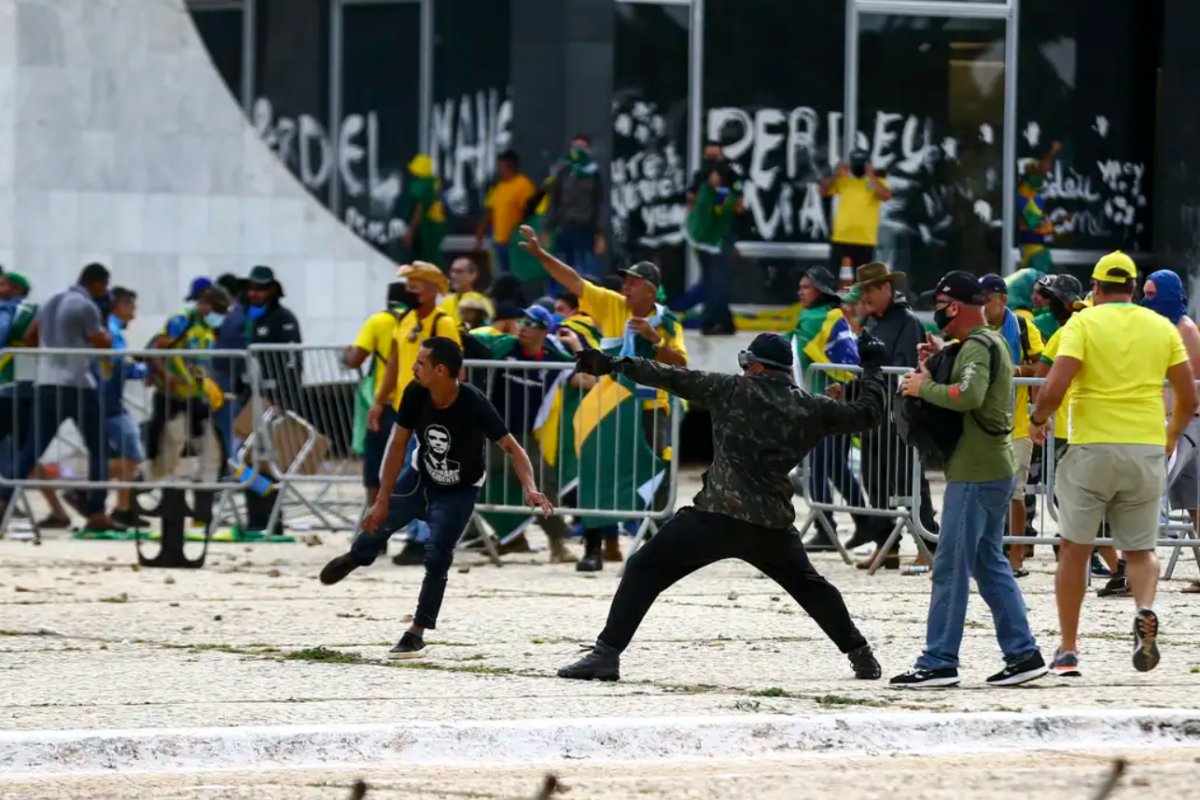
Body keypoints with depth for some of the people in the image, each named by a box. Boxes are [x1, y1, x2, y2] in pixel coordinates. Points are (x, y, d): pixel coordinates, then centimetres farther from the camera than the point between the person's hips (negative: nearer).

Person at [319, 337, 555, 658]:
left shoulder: (473, 404, -34)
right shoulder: (415, 394, -23)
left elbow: (511, 448, -31)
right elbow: (399, 444, -13)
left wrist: (530, 489, -48)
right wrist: (383, 499, -13)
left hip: (459, 491, -4)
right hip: (421, 477, 4)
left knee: (437, 557, -15)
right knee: (377, 521, 10)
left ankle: (417, 634, -1)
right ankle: (355, 557, 48)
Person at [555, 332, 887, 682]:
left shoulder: (733, 390, 0)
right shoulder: (811, 409, 7)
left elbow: (674, 378, 0)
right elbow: (866, 414, 18)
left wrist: (615, 364, 5)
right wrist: (871, 370, 34)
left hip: (715, 517, -4)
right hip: (774, 526, 4)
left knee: (643, 570, 2)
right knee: (809, 585, 28)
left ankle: (606, 654, -10)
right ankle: (861, 656, 27)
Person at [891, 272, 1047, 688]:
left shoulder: (977, 346, -15)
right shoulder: (992, 342, 18)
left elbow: (969, 394, -31)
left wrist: (924, 387, -19)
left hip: (975, 473, -10)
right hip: (994, 469, 10)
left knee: (950, 567, -7)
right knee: (989, 564, 15)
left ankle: (938, 662, -6)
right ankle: (1022, 653, 14)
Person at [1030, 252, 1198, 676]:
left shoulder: (1083, 323, -3)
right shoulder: (1162, 327, 8)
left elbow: (1054, 388, -14)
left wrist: (1038, 419, 6)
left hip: (1092, 448, -2)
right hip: (1147, 450, 3)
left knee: (1075, 548, 10)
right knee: (1140, 549, 13)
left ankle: (1068, 649, 12)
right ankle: (1145, 610, -18)